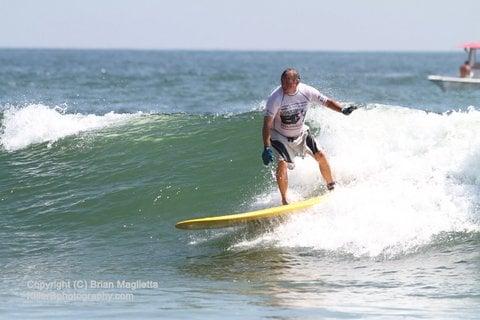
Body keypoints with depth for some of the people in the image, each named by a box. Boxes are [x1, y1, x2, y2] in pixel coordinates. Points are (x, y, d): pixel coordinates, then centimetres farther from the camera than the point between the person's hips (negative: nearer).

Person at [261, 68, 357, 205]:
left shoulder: (307, 92, -19)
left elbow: (327, 102, -5)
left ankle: (332, 188, 24)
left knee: (320, 156, 2)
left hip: (300, 133, 4)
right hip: (279, 136, -4)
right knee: (282, 164, -22)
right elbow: (267, 124, -31)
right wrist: (266, 148, -40)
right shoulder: (275, 98, -31)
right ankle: (284, 200, -10)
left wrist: (342, 110, -23)